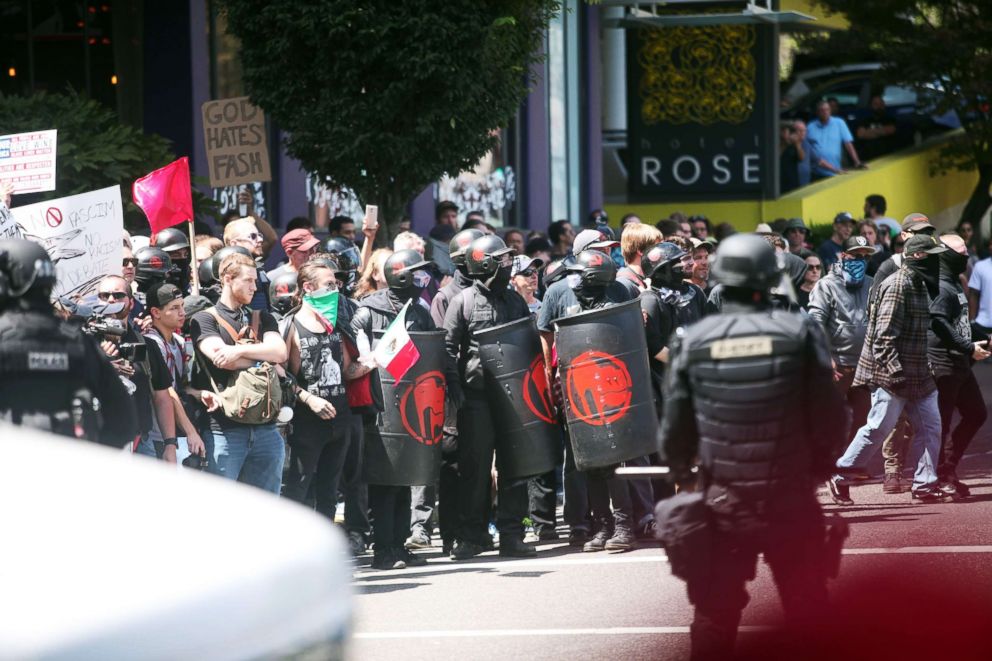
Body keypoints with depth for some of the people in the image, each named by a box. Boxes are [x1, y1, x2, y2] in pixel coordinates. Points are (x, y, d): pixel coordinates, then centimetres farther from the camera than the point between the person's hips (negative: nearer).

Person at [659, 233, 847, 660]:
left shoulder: (693, 343, -7)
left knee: (715, 617, 11)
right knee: (807, 614, 13)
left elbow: (675, 431, -3)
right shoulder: (799, 333, -9)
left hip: (721, 507, 1)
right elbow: (828, 416, -8)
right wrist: (818, 466, 11)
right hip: (791, 501, -1)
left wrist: (683, 478, 16)